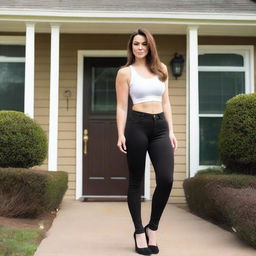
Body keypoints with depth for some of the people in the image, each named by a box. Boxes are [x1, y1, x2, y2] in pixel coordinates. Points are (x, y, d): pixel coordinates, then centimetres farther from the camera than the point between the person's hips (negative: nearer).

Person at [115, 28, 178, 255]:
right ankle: (139, 232, 15)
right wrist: (121, 134, -10)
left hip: (160, 126, 4)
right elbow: (122, 107, 0)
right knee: (136, 181, 3)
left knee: (166, 179, -9)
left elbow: (165, 102, 16)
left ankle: (152, 228, 12)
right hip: (137, 125, -3)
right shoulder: (125, 72, 4)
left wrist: (171, 131, 10)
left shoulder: (162, 69, 16)